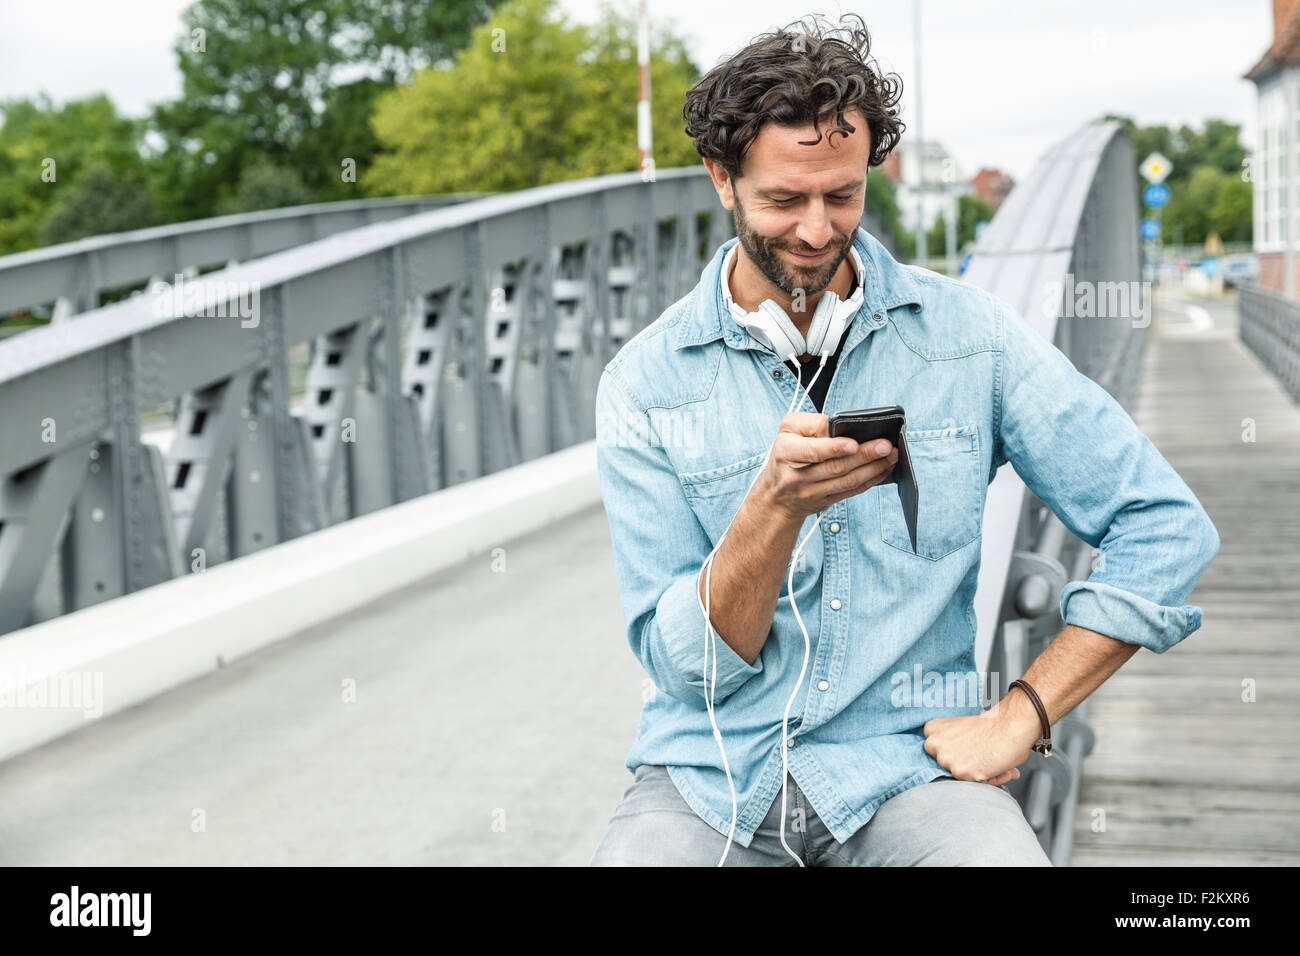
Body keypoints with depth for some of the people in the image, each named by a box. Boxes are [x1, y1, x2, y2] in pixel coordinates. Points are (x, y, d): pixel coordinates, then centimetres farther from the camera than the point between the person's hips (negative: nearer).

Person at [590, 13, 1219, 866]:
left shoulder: (968, 337, 1)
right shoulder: (645, 382, 0)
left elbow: (1167, 527, 2)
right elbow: (682, 665, -4)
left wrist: (1018, 717, -3)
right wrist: (777, 508, -22)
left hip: (908, 762, 0)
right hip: (712, 771, 0)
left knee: (1000, 852, -30)